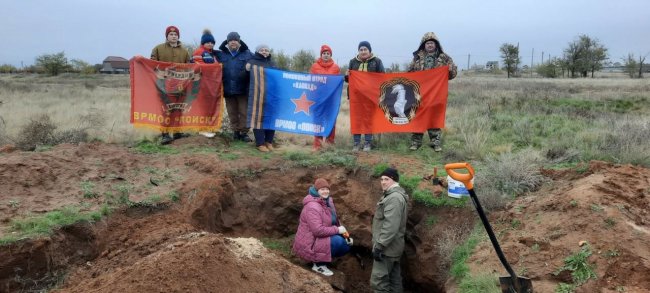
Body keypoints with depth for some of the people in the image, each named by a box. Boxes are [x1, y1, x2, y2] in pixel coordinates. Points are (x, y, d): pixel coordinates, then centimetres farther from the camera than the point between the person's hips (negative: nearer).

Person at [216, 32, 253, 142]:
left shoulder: (247, 54, 3)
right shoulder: (221, 54, 8)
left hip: (243, 89, -2)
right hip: (228, 89, 2)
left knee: (244, 112, 1)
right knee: (232, 112, 10)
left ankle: (244, 132, 10)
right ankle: (235, 131, 21)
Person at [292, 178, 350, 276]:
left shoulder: (327, 202, 7)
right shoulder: (312, 207, -24)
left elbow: (334, 221, 16)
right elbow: (318, 230, -32)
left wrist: (342, 229, -2)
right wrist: (337, 230, -23)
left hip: (320, 240, 10)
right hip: (309, 245, -10)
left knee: (346, 245, 3)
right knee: (337, 241, -27)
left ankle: (320, 259, 9)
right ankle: (319, 264, -11)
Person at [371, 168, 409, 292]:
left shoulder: (394, 197, -18)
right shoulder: (393, 195, 16)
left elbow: (391, 225, -26)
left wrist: (379, 245, -26)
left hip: (387, 247, -11)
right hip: (391, 246, 11)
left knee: (378, 281, -10)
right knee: (394, 279, 14)